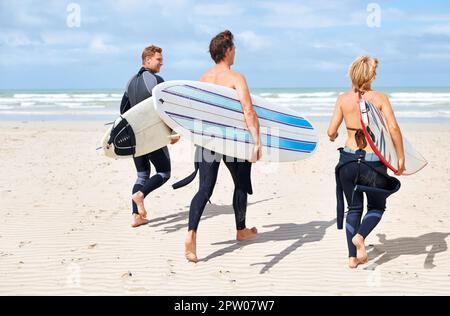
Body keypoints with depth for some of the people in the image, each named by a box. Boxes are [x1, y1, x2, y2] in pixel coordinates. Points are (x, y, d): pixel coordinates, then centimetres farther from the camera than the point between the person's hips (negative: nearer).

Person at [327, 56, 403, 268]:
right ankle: (360, 235, -9)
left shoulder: (343, 99, -1)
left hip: (348, 159, 2)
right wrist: (401, 157, -7)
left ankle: (353, 257, 14)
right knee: (376, 207, 19)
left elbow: (331, 132, -3)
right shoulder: (380, 98, -4)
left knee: (354, 208, 17)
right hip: (374, 161, -2)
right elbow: (393, 128, -14)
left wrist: (332, 137, 21)